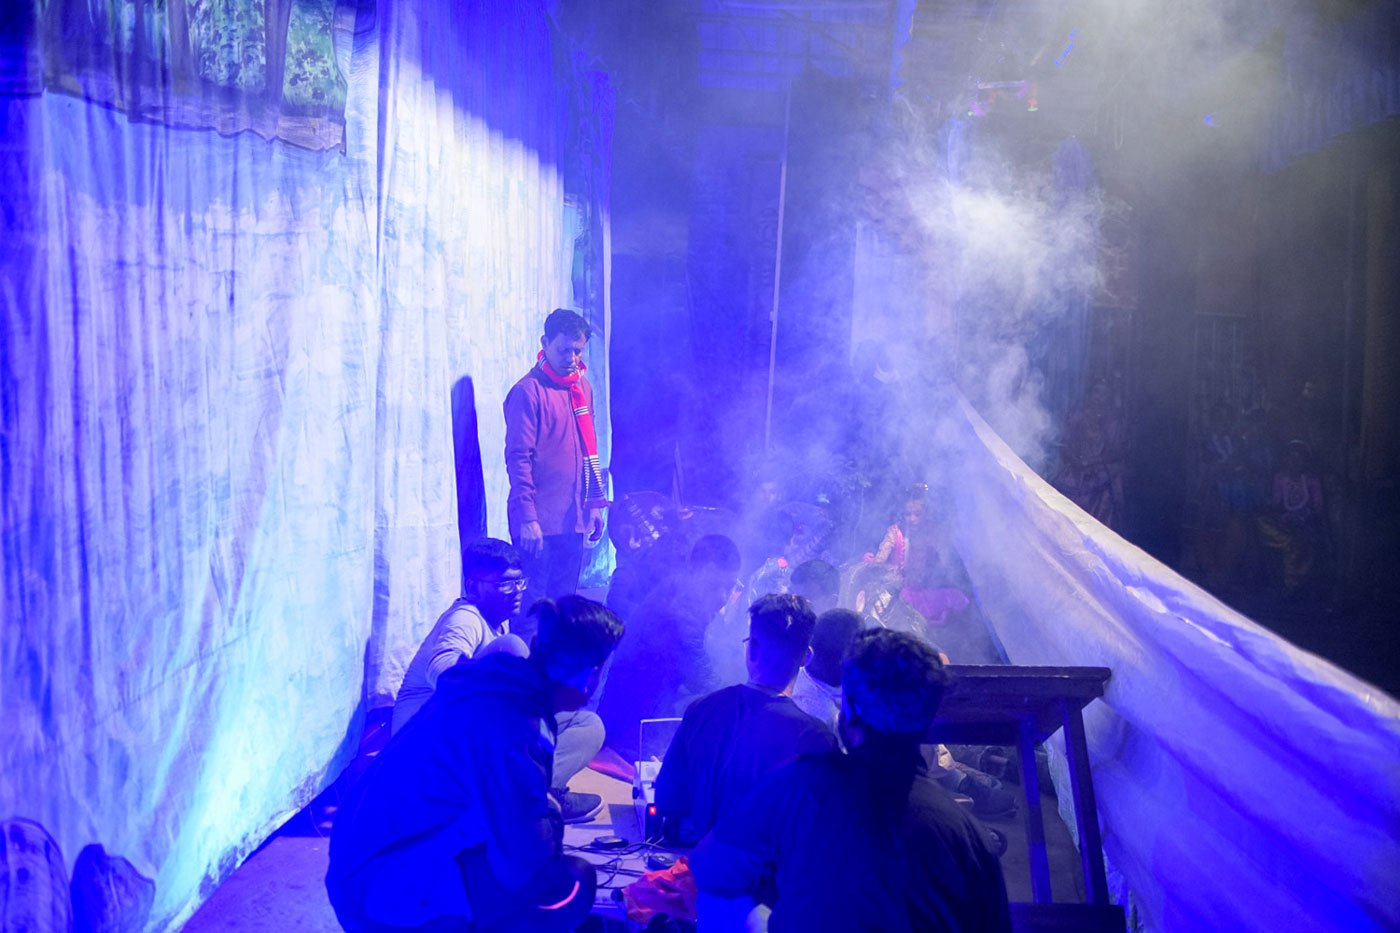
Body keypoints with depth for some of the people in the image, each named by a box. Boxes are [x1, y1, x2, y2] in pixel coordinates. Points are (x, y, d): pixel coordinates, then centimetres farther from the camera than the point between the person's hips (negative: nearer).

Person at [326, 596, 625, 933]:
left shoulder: (504, 687, 3)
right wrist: (551, 824, -5)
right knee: (572, 881, -10)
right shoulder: (506, 723, -25)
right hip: (386, 896, -9)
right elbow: (523, 861, -23)